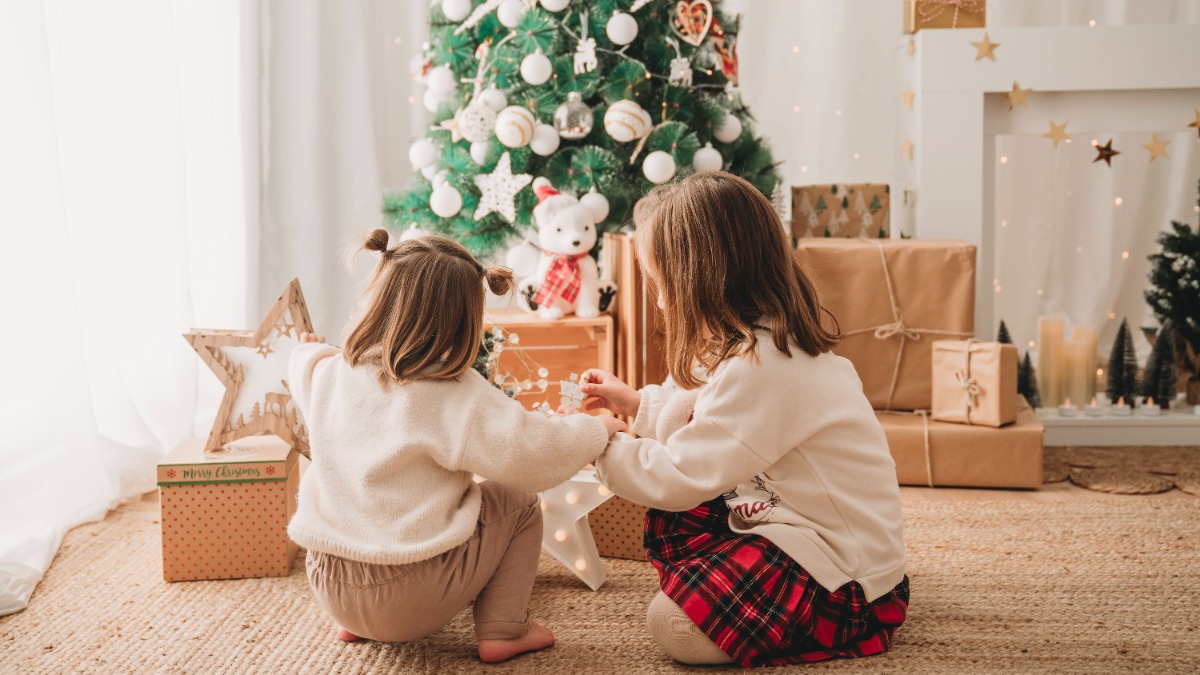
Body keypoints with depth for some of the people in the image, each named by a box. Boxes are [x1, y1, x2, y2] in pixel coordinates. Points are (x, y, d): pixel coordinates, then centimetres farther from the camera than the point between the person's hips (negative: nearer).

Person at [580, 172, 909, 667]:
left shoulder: (760, 366, -28)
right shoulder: (775, 339, 5)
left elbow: (681, 476, -24)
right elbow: (713, 420, 20)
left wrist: (603, 446, -7)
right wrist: (637, 403, 22)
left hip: (842, 571, -10)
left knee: (673, 625, -20)